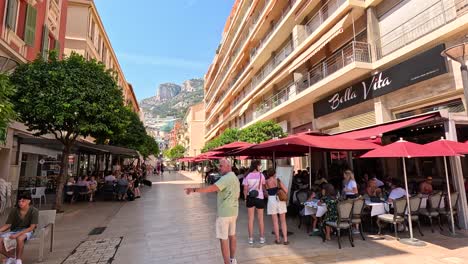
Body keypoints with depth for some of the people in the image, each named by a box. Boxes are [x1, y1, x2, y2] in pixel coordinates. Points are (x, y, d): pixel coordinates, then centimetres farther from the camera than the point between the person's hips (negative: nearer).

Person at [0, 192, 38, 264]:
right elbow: (8, 225, 5)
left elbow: (31, 228, -16)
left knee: (19, 238, -38)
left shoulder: (34, 211, -13)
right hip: (14, 230, 5)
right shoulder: (14, 211, 0)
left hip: (27, 231, -5)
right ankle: (11, 257, 5)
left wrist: (17, 234, -26)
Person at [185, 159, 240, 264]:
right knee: (232, 235, 19)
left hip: (224, 213, -10)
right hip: (233, 211, 10)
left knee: (223, 239, 0)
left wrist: (194, 190, -32)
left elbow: (212, 188, -32)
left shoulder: (226, 178, -20)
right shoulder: (235, 178, 10)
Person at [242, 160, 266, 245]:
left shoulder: (247, 176, -6)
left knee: (250, 219, 11)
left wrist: (246, 198, 7)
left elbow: (245, 189, -5)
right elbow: (264, 187, -4)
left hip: (250, 198, 1)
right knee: (260, 219, 13)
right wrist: (265, 194, 13)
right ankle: (262, 238, 21)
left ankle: (251, 238, 17)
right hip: (259, 198, -1)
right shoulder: (261, 175, -8)